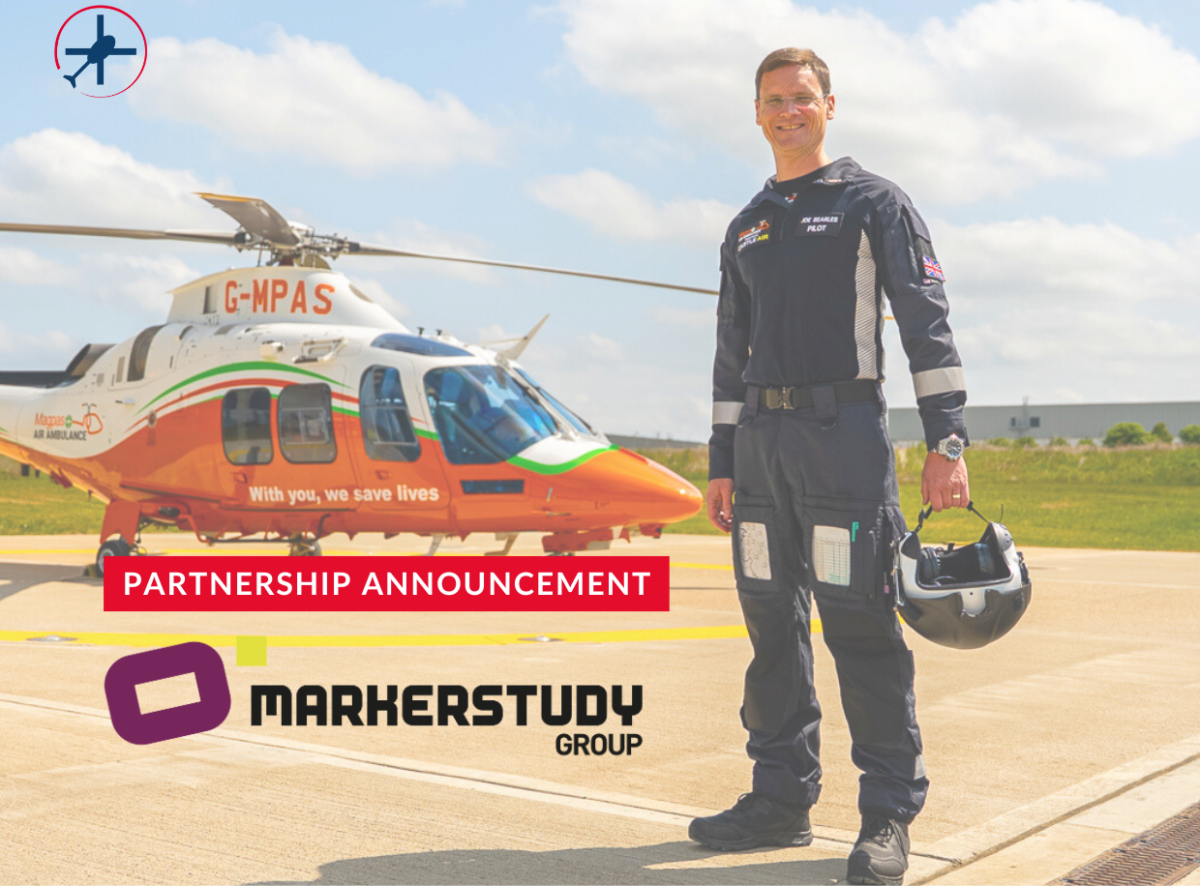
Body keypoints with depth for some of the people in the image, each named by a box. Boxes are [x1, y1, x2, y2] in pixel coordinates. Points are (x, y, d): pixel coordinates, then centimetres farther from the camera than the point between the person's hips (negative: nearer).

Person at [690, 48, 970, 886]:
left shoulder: (872, 202, 4)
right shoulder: (746, 228, 20)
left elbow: (926, 322, -4)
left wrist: (946, 439, -14)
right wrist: (722, 464, 16)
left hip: (843, 430, -6)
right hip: (760, 439, 6)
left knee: (861, 622, -8)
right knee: (773, 622, 7)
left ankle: (889, 815, 1)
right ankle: (782, 798, 17)